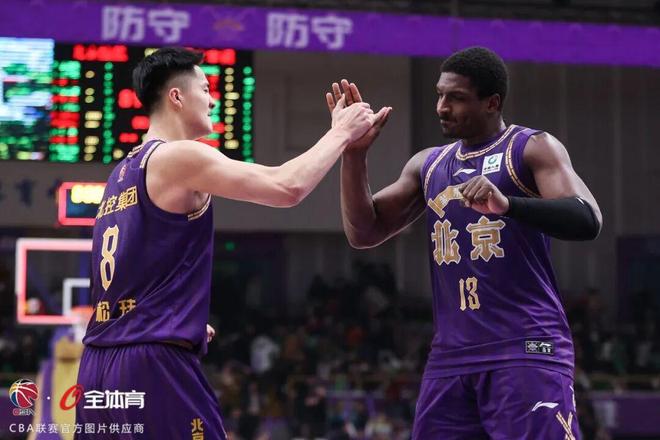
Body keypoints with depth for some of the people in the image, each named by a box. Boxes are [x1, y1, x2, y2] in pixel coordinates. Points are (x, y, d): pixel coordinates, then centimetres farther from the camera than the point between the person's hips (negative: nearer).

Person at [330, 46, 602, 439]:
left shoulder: (534, 149, -2)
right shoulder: (428, 165, 17)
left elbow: (587, 222, -17)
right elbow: (364, 233, 14)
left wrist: (507, 204, -33)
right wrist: (355, 153, 1)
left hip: (526, 349, -6)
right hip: (451, 356, 6)